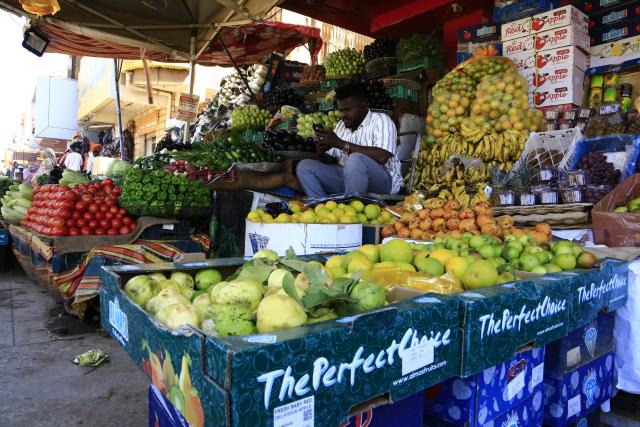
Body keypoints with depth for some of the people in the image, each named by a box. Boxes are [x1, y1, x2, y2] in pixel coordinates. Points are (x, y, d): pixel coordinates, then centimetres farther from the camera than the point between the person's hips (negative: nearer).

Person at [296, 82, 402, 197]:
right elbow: (332, 161, 16)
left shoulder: (381, 120, -5)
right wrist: (321, 154, -10)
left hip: (381, 183, -6)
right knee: (304, 166, -7)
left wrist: (340, 143, -20)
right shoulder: (341, 125, 15)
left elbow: (382, 157, -23)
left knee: (355, 160, -35)